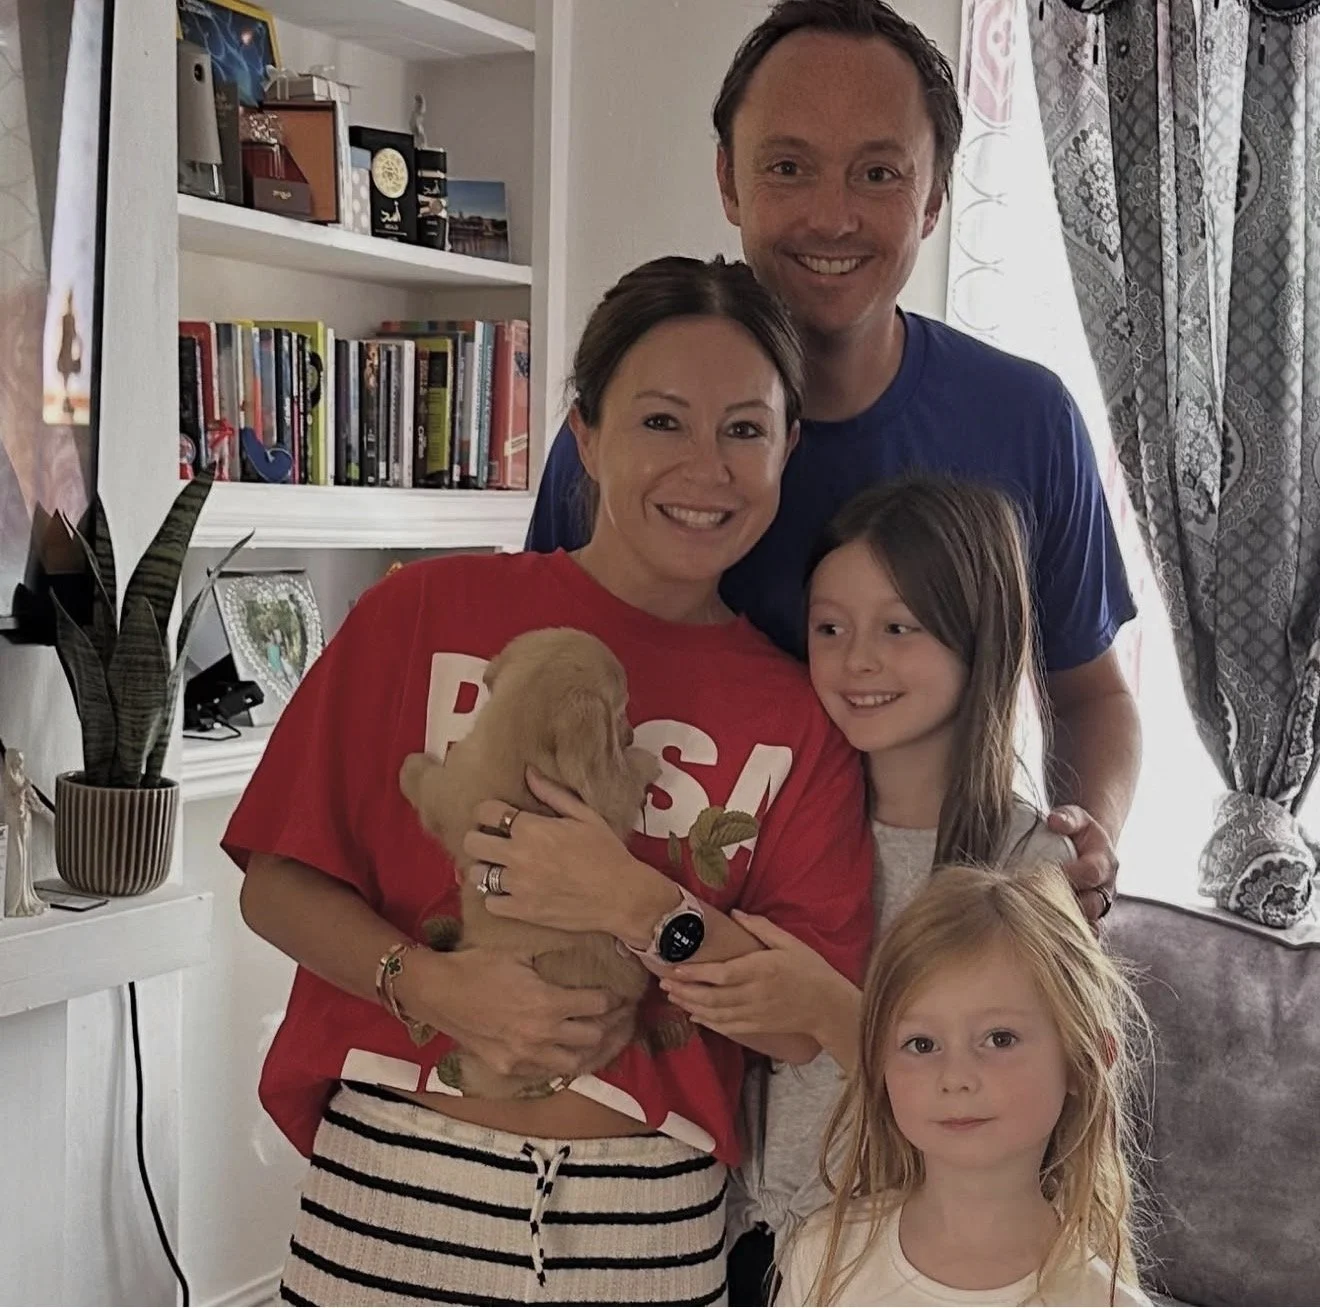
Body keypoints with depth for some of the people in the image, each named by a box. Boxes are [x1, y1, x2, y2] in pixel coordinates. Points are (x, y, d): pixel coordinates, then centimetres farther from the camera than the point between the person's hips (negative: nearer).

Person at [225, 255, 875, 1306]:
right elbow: (276, 884, -1)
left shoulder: (799, 718, -1)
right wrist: (429, 983, -17)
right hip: (396, 1185, -1)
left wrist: (639, 908, -19)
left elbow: (808, 1024, -4)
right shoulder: (428, 613, -4)